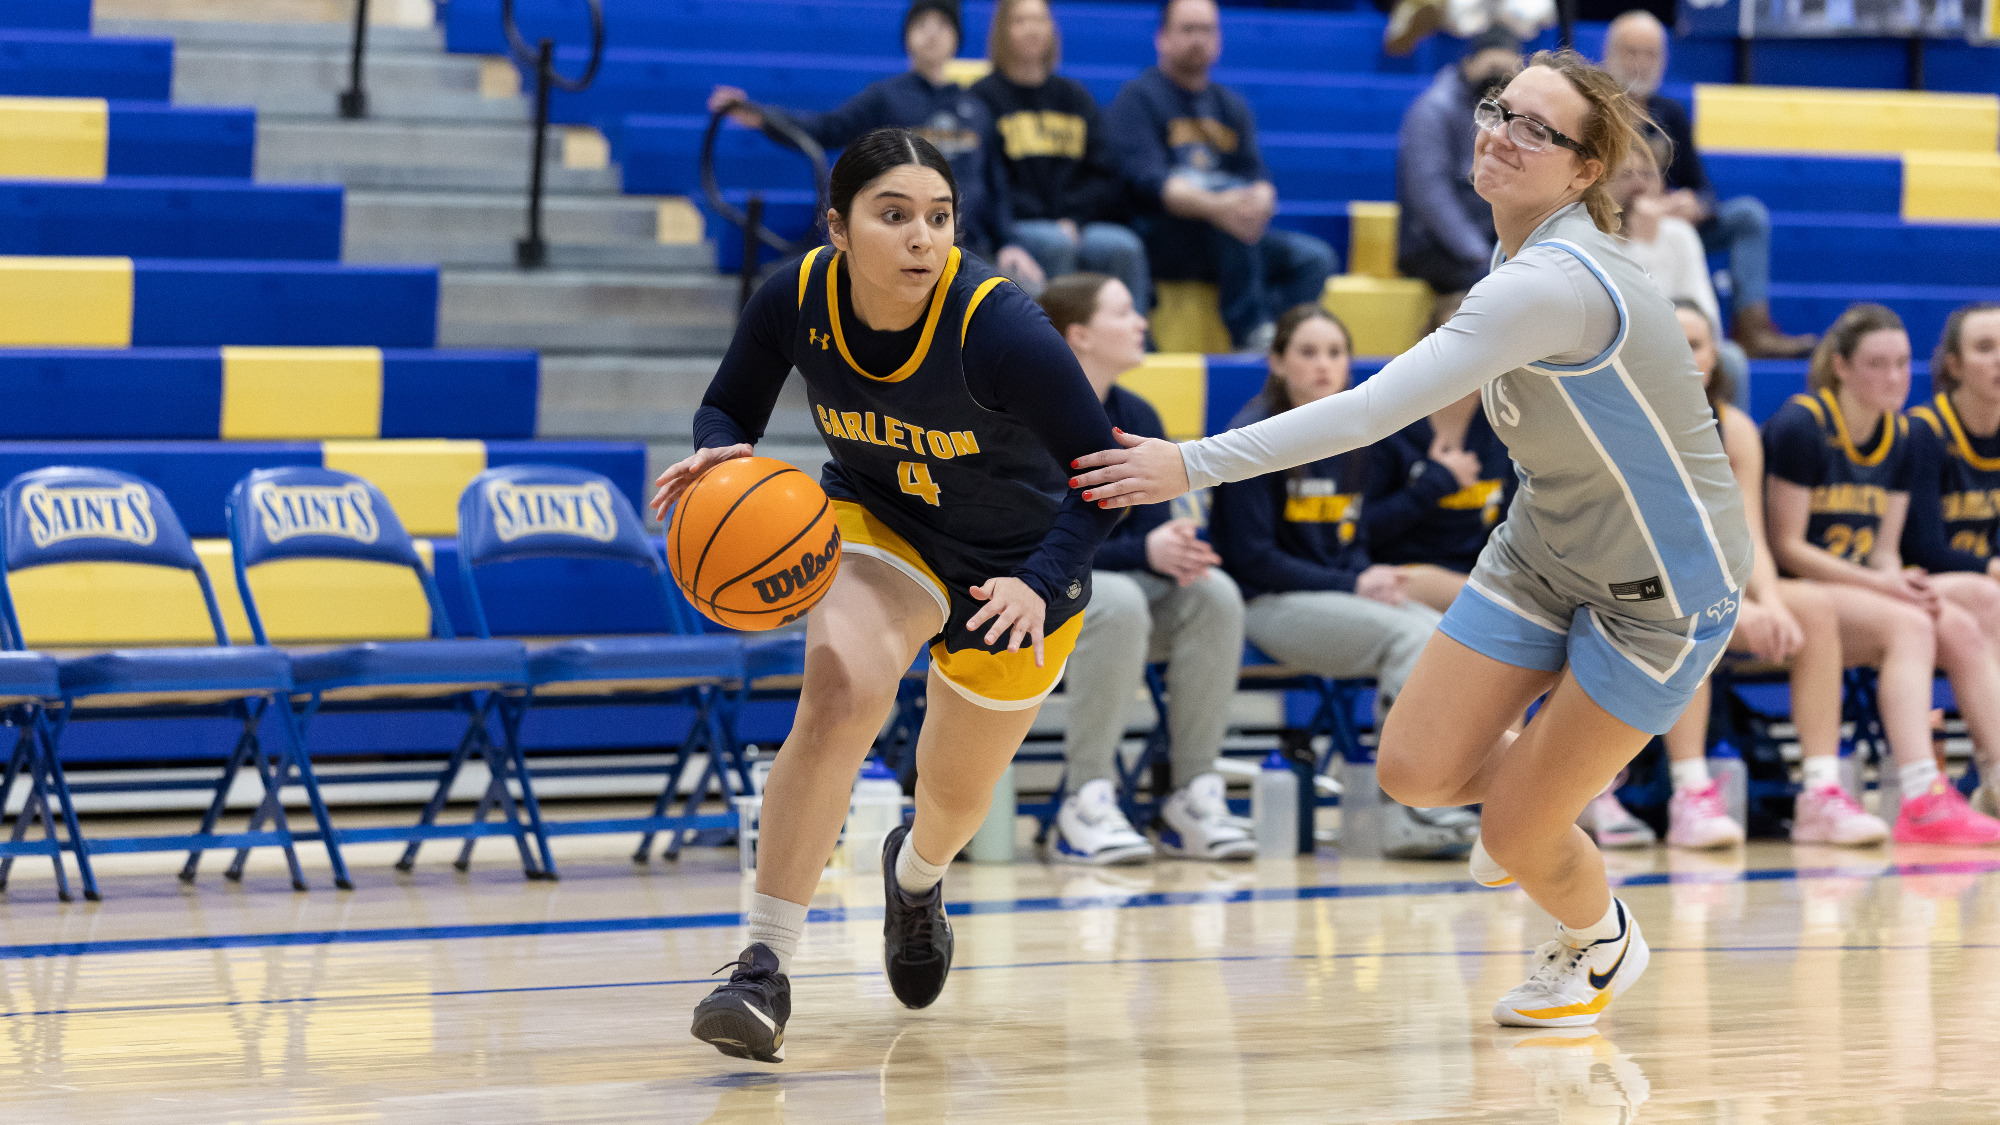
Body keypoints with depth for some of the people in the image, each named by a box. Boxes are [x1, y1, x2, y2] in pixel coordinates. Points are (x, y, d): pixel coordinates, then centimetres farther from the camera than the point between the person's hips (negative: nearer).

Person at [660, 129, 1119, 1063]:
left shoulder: (999, 329, -33)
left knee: (957, 796, 17)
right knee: (842, 684, -31)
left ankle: (916, 873, 58)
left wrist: (1038, 586, -38)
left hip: (1017, 564, -1)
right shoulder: (796, 301, -23)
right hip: (878, 520, 1)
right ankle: (764, 969, -28)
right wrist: (719, 456, -29)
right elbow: (728, 408, -5)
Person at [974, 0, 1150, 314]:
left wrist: (1073, 220, -7)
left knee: (1125, 247, -27)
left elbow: (1106, 177, 13)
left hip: (1080, 225, 4)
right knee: (1056, 246, -36)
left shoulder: (1075, 97, 20)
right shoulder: (983, 97, 7)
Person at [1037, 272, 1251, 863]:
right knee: (1118, 602, -37)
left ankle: (1194, 798, -19)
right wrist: (1145, 553, -30)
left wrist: (1178, 552, -22)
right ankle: (1087, 805, -33)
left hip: (1112, 580, 6)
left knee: (1214, 593, -21)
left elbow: (1152, 522, 3)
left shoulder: (1136, 418, 7)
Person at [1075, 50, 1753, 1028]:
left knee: (1515, 835, -1)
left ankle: (1601, 944, 32)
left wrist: (1195, 463, -37)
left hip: (1662, 591, -8)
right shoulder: (1524, 252, -3)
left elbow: (1373, 411, -38)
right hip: (1544, 549, 8)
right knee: (1415, 770, 0)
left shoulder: (1550, 284, -33)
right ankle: (1552, 784, 33)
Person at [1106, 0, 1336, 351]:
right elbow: (1147, 178, -17)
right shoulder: (1137, 98, 0)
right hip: (1156, 240, -6)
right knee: (1231, 190, -33)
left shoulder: (1232, 106, 20)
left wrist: (1260, 201, -23)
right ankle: (1252, 331, -33)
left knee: (1315, 258, -15)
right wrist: (1213, 205, -36)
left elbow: (1257, 176, 5)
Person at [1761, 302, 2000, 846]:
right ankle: (1922, 803, -43)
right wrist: (1881, 584, -20)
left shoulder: (1899, 436, 10)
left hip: (1863, 588, 7)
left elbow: (1884, 549, 11)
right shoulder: (1800, 425, -12)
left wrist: (1902, 581, -13)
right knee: (1909, 626, -31)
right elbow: (1787, 547, -13)